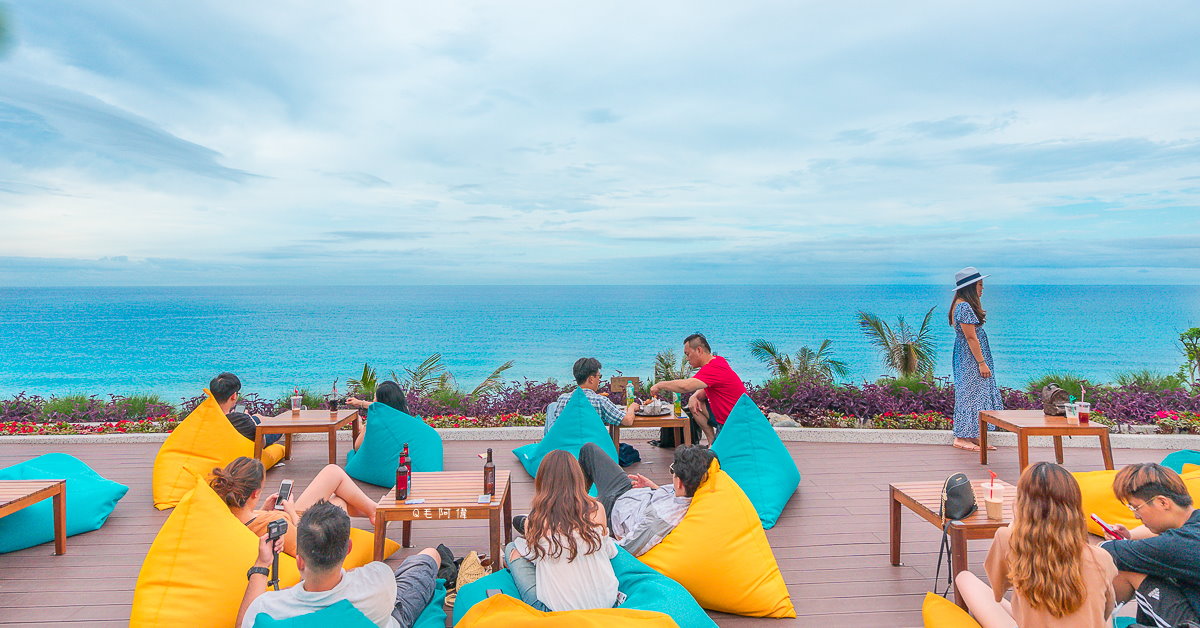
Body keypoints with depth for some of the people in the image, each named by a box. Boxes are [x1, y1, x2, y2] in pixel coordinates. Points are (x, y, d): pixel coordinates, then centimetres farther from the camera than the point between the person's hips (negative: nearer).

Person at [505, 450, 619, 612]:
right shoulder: (597, 509, -8)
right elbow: (610, 551, 6)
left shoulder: (534, 520, -11)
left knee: (513, 547, 16)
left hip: (556, 611, -2)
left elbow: (533, 554, 4)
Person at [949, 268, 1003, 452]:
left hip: (968, 358, 10)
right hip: (970, 358, -10)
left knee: (976, 393, 11)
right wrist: (982, 362, -18)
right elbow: (971, 337, -20)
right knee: (970, 393, -6)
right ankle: (961, 438, -1)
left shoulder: (964, 305, 14)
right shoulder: (965, 306, -18)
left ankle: (972, 437, 15)